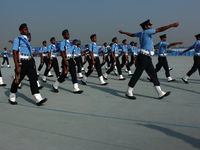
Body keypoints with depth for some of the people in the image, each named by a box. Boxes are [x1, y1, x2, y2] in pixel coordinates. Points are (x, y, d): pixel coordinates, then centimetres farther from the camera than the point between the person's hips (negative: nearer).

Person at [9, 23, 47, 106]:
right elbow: (14, 53, -11)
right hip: (21, 62, -6)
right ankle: (12, 98, 28)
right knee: (17, 80, 7)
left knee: (33, 79, -5)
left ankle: (38, 99, -10)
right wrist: (17, 67, -18)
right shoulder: (17, 39, -4)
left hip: (29, 62, 6)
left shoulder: (27, 40, 17)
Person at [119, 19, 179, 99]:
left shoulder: (141, 33, 17)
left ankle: (160, 93, 9)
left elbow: (131, 34, 30)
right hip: (143, 57, -10)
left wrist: (123, 32, 48)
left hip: (147, 58, 10)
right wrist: (172, 25, -9)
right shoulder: (146, 32, -8)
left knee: (153, 74, 6)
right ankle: (129, 92, 7)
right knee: (137, 74, -3)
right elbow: (159, 29, -13)